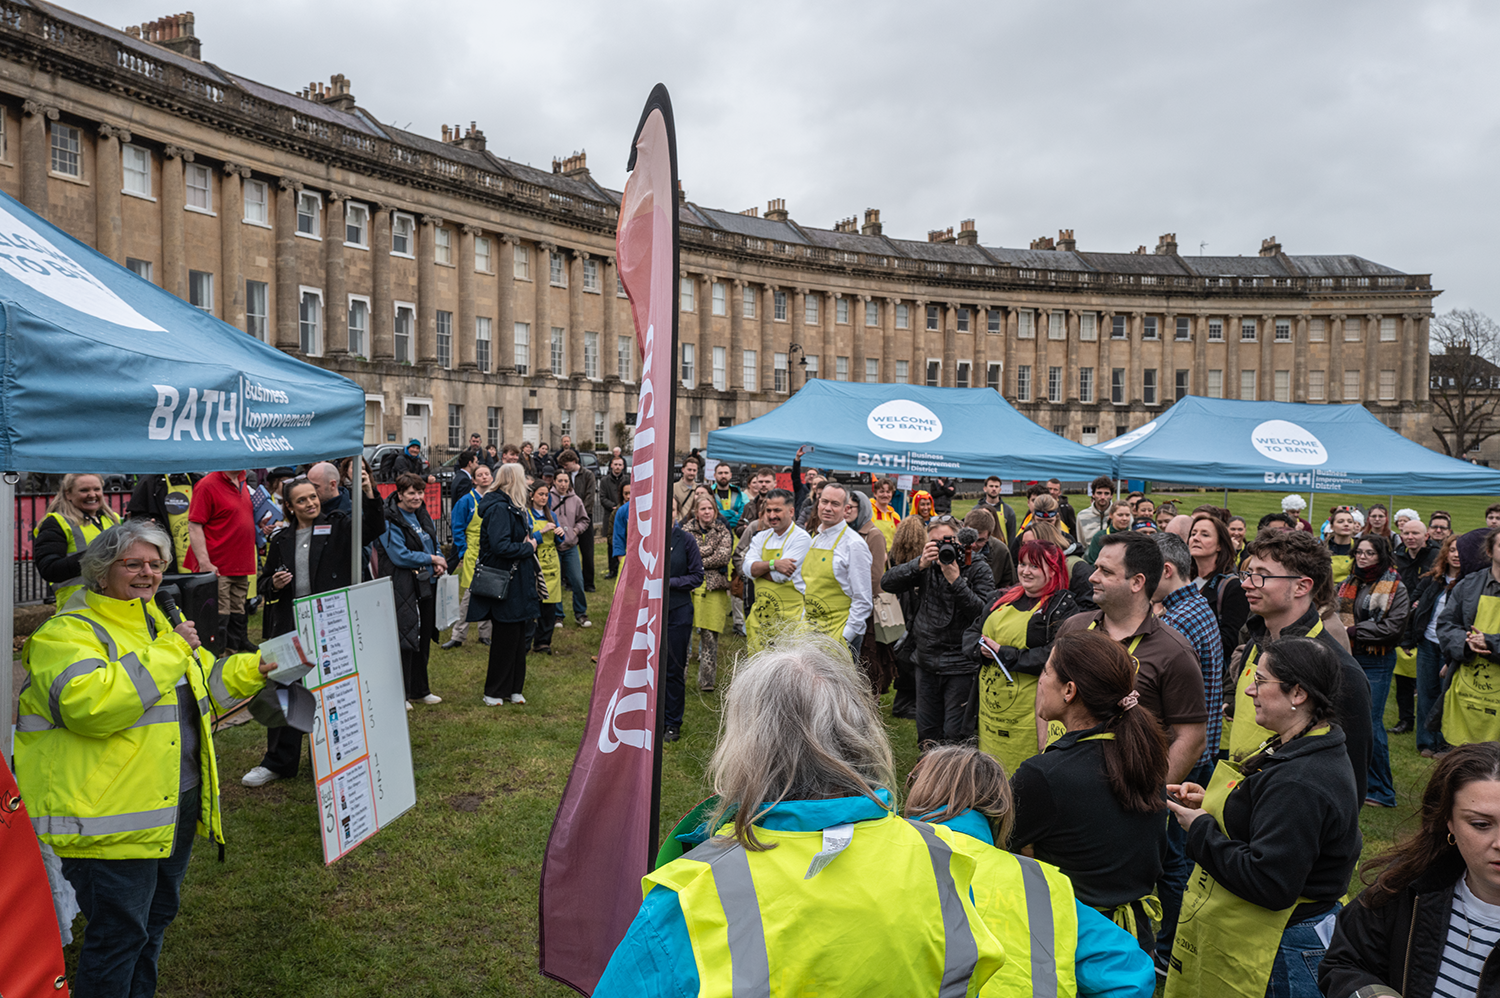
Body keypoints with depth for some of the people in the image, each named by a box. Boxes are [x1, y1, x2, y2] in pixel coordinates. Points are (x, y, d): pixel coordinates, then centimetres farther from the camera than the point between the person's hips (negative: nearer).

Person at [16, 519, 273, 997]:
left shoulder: (161, 621, 14)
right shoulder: (67, 633, -12)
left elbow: (204, 686, 23)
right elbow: (87, 703, -30)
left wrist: (256, 668, 7)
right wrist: (165, 653, -25)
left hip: (177, 803, 9)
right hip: (112, 818, -8)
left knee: (156, 917, 22)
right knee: (118, 933, 0)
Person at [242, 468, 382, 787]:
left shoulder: (338, 527, 0)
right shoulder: (281, 539, 10)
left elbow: (373, 530, -17)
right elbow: (263, 584, 16)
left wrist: (370, 496, -32)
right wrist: (274, 584, -7)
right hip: (290, 626, 3)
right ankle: (278, 763, 24)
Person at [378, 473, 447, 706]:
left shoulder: (422, 515, 12)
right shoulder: (390, 521, -13)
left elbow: (433, 544, 22)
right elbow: (400, 556, -19)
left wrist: (438, 564, 2)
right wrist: (432, 559, -12)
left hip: (426, 584, 8)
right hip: (403, 588, -8)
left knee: (423, 639, 14)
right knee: (404, 639, -5)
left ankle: (420, 691, 25)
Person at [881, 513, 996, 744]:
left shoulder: (978, 569, -5)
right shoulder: (928, 565, 6)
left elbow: (983, 613, -17)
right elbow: (888, 583, -5)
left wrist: (955, 580, -22)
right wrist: (920, 564, -17)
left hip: (961, 666, -5)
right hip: (927, 663, 5)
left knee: (955, 736, -2)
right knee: (927, 734, 15)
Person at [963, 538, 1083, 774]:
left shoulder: (1063, 607, -7)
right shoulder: (1004, 598, 14)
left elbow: (1054, 656, -20)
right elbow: (971, 633, 13)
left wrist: (1004, 654, -17)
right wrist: (983, 650, -10)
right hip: (990, 707, 6)